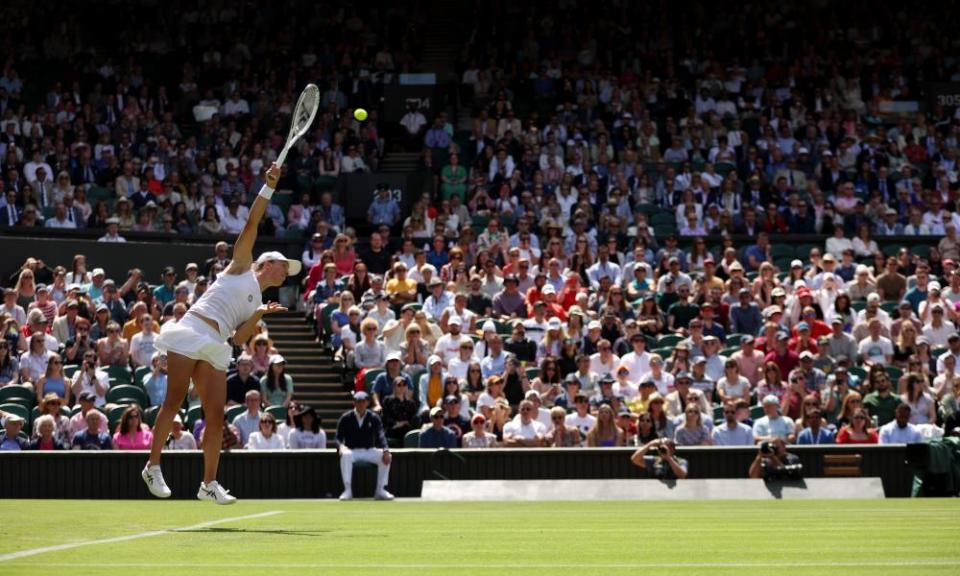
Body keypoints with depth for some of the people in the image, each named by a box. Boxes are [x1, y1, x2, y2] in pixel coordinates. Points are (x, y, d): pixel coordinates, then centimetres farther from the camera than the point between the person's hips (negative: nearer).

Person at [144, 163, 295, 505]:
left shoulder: (258, 304, 24)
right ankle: (153, 466, -3)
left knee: (216, 415, -1)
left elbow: (240, 338, 10)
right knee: (174, 401, -10)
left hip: (214, 348, 6)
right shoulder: (242, 265, 12)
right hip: (191, 333, -6)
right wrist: (269, 186, 1)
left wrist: (258, 315, -1)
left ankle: (209, 484, 3)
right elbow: (252, 223, 4)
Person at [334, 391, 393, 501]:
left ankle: (380, 490, -20)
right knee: (345, 455, -37)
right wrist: (341, 446, -28)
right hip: (352, 451, -2)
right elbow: (338, 437, -2)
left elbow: (380, 436, -9)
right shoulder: (346, 418, 1)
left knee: (386, 457, -26)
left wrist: (385, 450, -29)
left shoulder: (374, 418, 3)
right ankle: (347, 491, -37)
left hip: (370, 451, 2)